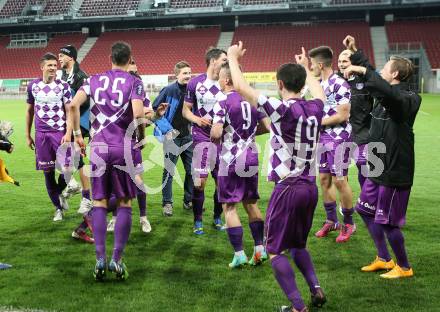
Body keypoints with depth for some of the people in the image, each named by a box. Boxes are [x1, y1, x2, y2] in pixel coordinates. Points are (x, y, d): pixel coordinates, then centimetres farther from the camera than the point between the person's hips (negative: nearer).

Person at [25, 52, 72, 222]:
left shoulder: (63, 86, -2)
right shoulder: (33, 85, 6)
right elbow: (29, 111, 14)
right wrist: (27, 135, 13)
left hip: (60, 132, -2)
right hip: (41, 134, 2)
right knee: (48, 171, 4)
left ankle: (60, 193, 24)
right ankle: (58, 207, 18)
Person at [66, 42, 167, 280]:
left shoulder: (94, 80, 8)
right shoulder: (134, 82, -1)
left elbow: (73, 105, -4)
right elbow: (138, 114, -16)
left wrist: (77, 133, 6)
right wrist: (142, 136, 2)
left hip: (98, 147, 3)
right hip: (124, 148, -2)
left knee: (99, 203, 9)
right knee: (124, 203, 8)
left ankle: (100, 259, 5)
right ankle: (116, 259, 6)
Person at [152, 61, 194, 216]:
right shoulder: (169, 90, -10)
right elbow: (154, 109, -8)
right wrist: (167, 128, -12)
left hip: (188, 136, 5)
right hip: (172, 137, -5)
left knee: (192, 169, 8)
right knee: (169, 171, 0)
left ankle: (189, 201, 21)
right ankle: (167, 203, 9)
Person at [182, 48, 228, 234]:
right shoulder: (195, 83, 0)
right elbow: (185, 110, 5)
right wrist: (197, 119, -14)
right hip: (202, 138, -3)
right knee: (200, 181, -6)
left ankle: (217, 218, 24)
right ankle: (198, 221, 10)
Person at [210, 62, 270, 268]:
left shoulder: (223, 103, -12)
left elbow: (216, 133, -21)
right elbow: (267, 127, 8)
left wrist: (213, 137, 1)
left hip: (231, 161, -6)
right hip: (251, 159, 6)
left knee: (229, 206, 3)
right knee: (251, 203, 16)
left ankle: (239, 254, 2)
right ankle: (260, 249, 17)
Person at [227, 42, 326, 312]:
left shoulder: (282, 109, -15)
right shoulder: (315, 108, 3)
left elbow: (241, 87, -11)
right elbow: (319, 92, 31)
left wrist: (233, 58, 5)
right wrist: (306, 67, 44)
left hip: (288, 188, -7)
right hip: (311, 187, 7)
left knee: (275, 251, 5)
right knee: (298, 245, 24)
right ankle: (316, 289, 14)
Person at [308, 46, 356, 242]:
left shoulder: (339, 84, -16)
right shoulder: (319, 84, 10)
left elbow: (343, 115, -19)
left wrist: (319, 122, -13)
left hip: (339, 139, -8)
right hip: (323, 138, 8)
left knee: (339, 181, -3)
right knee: (324, 179, 11)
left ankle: (348, 224, 13)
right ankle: (331, 221, 24)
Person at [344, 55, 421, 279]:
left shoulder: (406, 99, -19)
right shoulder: (383, 98, 6)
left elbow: (388, 92, -43)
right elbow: (374, 83, 25)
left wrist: (363, 71, -36)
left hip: (395, 170, -9)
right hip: (378, 168, 9)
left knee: (387, 221, 1)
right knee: (366, 210, 18)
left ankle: (404, 267, 23)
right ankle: (383, 259, 33)